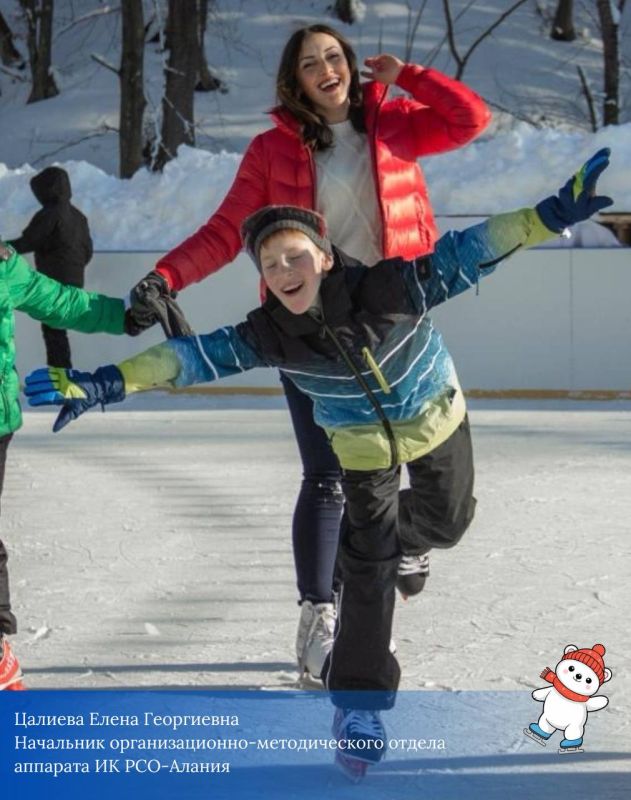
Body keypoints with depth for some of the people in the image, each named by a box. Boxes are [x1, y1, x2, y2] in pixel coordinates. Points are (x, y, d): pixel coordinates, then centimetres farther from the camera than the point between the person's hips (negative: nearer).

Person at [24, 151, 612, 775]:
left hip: (435, 416, 0)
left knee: (445, 523, 19)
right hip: (363, 447, 0)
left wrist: (552, 215, -48)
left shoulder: (392, 289, -37)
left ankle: (397, 535, 55)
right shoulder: (268, 336, -30)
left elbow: (467, 253, -39)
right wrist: (106, 384, -39)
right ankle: (359, 702, 6)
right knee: (367, 569, -4)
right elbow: (190, 357, -30)